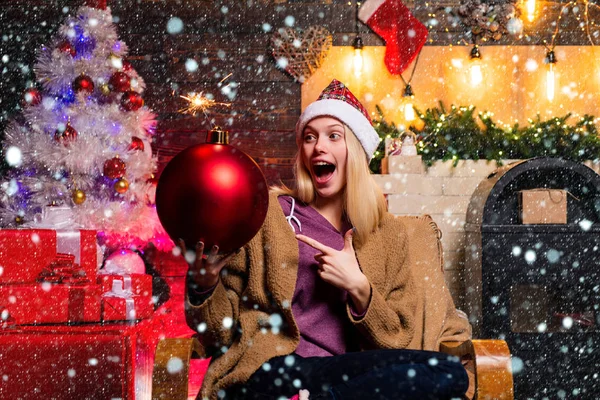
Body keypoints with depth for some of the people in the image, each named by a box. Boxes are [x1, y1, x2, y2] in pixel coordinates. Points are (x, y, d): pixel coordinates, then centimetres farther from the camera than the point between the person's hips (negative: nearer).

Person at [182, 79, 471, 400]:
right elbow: (221, 333, 5)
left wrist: (358, 288, -7)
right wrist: (204, 283, -16)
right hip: (269, 372, -6)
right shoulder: (266, 212, 6)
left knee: (449, 372, -26)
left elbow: (397, 339, 9)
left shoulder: (388, 234, 14)